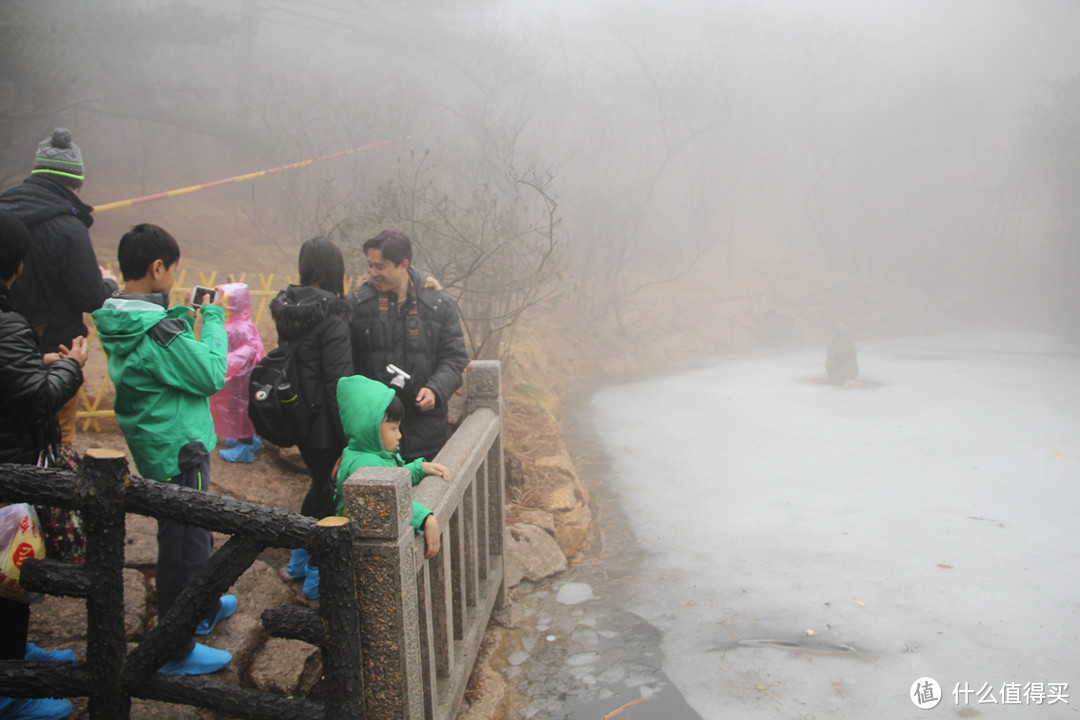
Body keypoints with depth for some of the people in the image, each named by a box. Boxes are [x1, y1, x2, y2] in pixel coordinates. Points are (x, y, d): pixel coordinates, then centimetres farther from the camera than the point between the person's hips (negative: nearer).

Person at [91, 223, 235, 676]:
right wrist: (213, 319, -10)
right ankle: (177, 650, 17)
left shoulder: (118, 321, 2)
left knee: (191, 534, 26)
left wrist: (195, 318, 2)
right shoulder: (160, 330, -27)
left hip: (155, 446, 10)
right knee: (184, 545, 3)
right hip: (179, 448, -9)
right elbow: (212, 376, -20)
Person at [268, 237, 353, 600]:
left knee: (320, 484, 25)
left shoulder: (288, 310, 3)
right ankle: (317, 577, 19)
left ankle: (299, 561, 39)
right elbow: (339, 384, -22)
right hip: (323, 423, -8)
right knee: (329, 492, 7)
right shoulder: (330, 317, -20)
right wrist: (349, 437, -18)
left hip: (297, 418, 8)